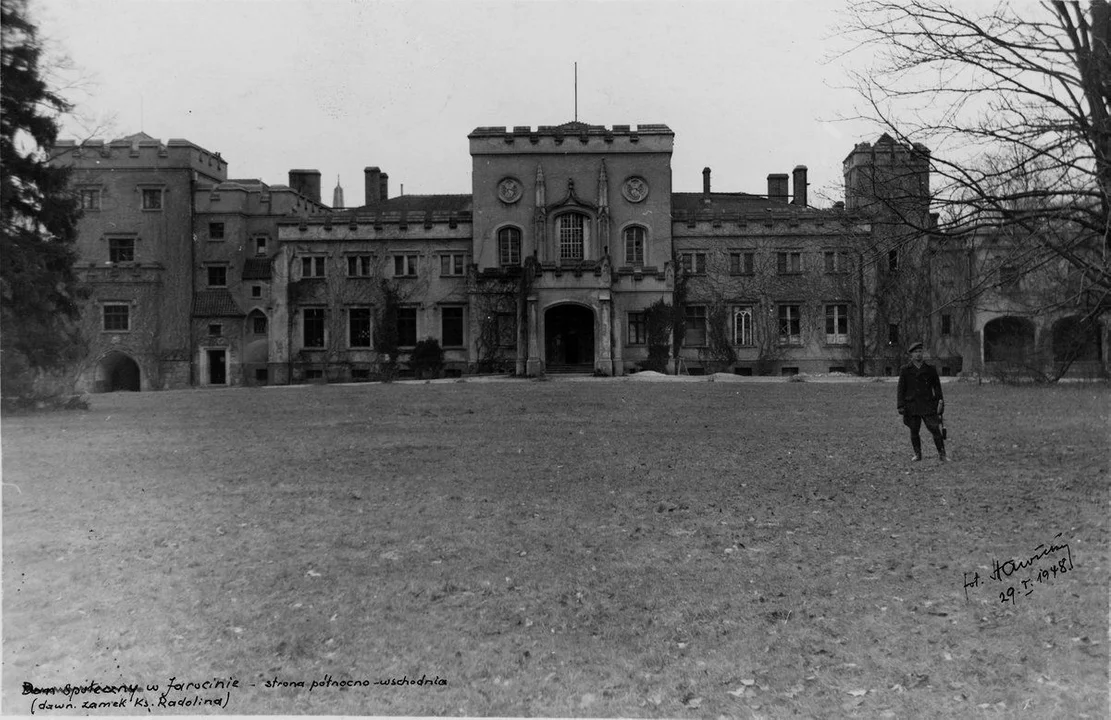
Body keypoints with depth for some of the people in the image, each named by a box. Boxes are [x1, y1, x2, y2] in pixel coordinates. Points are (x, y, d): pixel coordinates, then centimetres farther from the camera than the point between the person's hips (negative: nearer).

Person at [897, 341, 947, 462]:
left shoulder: (930, 369, 7)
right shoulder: (905, 371, 5)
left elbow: (937, 386, 9)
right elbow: (901, 389, 4)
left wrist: (940, 402, 1)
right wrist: (901, 406, -2)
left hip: (928, 406, 0)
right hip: (912, 406, 0)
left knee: (935, 429, -7)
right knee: (914, 432, 4)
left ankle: (942, 455, 1)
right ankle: (917, 454, 18)